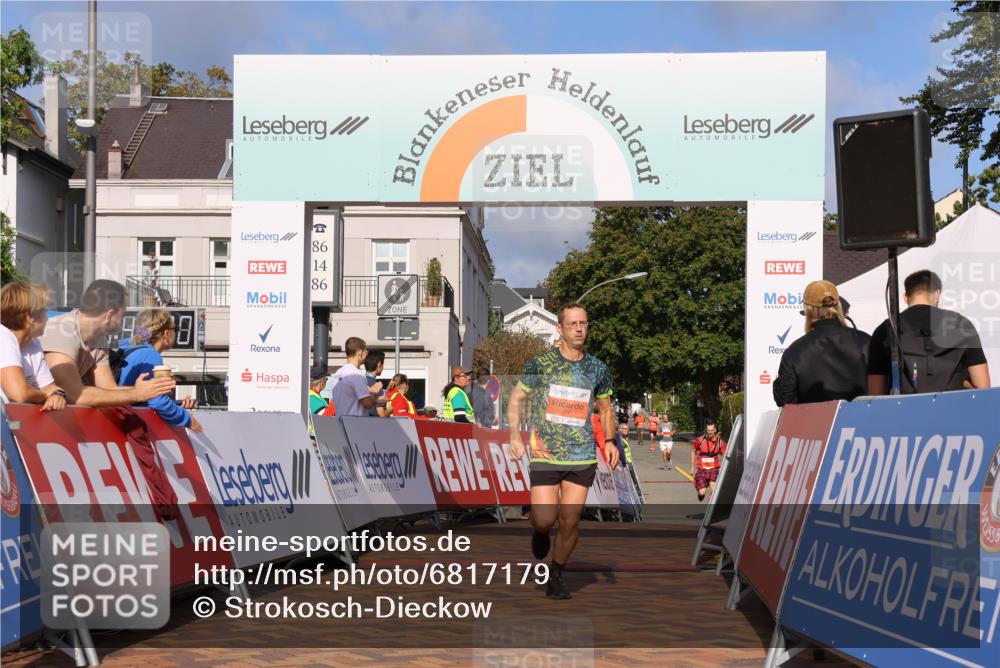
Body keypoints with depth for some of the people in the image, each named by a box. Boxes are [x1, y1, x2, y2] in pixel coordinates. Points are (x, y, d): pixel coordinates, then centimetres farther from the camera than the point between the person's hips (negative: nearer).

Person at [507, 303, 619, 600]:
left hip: (582, 456, 2)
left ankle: (555, 576, 20)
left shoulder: (598, 368, 7)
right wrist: (514, 437, -3)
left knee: (570, 522, 0)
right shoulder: (540, 363, -1)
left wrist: (609, 441, 4)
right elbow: (516, 398, 7)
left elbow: (606, 409, 19)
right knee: (545, 520, -10)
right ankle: (538, 531, 28)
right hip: (544, 454, -2)